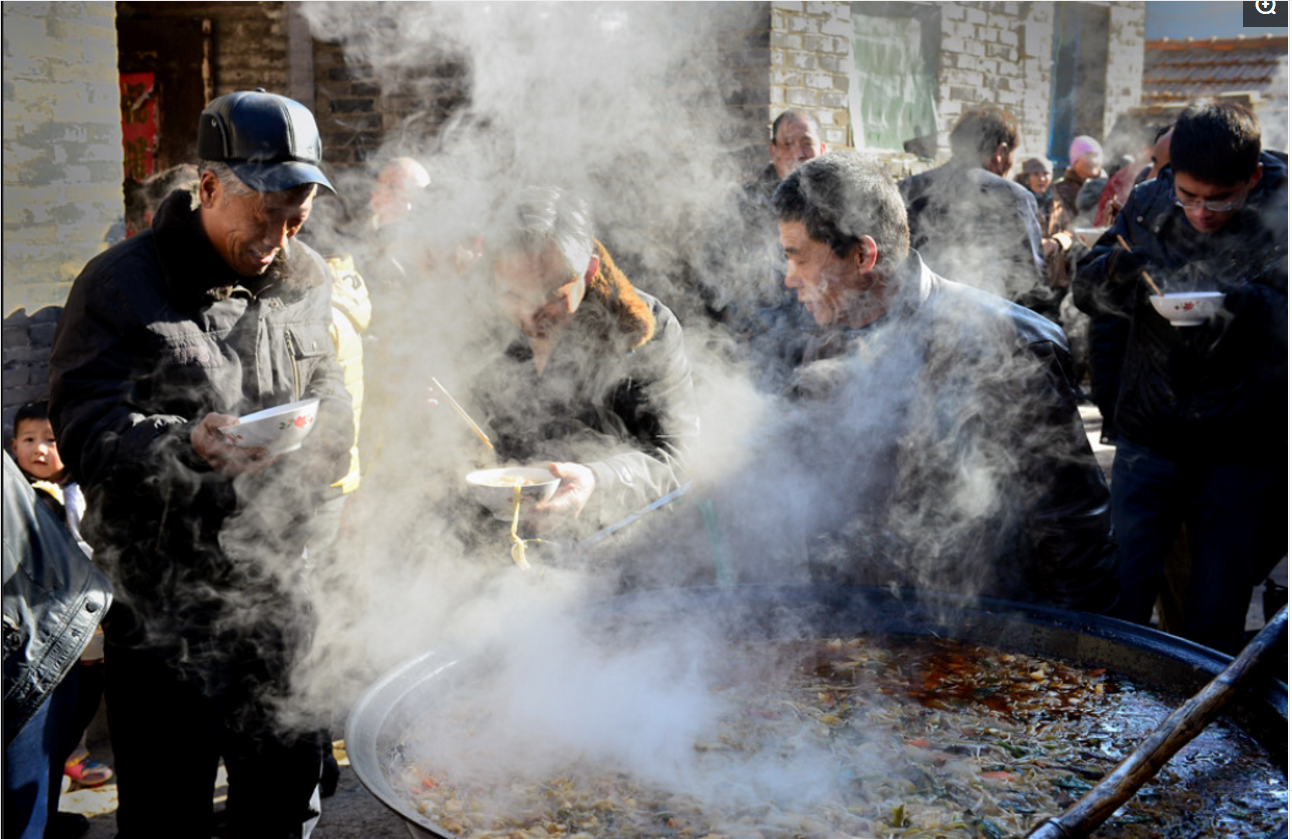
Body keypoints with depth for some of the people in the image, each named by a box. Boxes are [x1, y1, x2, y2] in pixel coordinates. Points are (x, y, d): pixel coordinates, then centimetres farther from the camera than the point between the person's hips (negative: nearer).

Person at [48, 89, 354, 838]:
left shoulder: (306, 281, 9)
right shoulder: (121, 283, -8)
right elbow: (85, 426, -14)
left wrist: (325, 432, -3)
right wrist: (187, 443, -30)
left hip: (279, 582, 5)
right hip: (164, 594, -4)